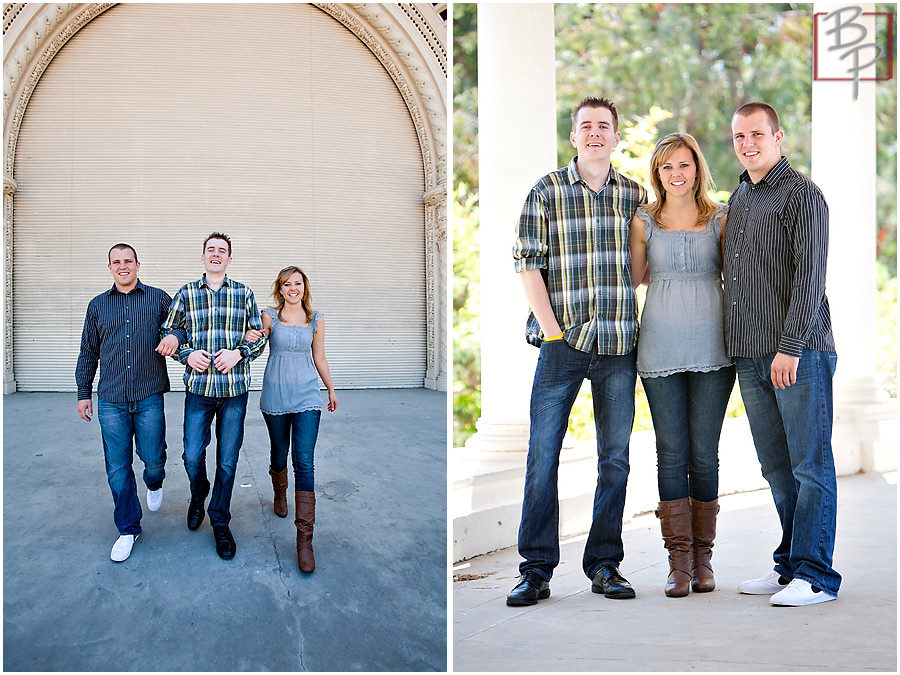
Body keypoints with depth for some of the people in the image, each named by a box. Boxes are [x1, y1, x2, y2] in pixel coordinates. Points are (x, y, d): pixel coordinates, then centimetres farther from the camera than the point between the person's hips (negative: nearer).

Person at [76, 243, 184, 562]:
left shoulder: (158, 299, 6)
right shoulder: (97, 305, 13)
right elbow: (88, 353, 17)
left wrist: (175, 335, -13)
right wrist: (83, 393, 13)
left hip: (149, 397, -2)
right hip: (111, 401, 2)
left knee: (152, 458, -1)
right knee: (118, 468, 2)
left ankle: (154, 483, 37)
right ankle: (128, 529, 14)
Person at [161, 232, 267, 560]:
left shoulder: (244, 294, 5)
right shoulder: (186, 294, 5)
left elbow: (260, 336, 9)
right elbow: (168, 332, 11)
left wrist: (238, 353, -9)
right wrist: (187, 354, -7)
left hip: (235, 388, 0)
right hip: (198, 387, 0)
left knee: (228, 460, 6)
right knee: (192, 456, 3)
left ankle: (220, 522, 21)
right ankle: (198, 497, 35)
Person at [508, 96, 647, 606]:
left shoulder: (636, 196, 11)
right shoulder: (547, 192, 3)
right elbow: (528, 264, -2)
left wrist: (643, 326, 5)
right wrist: (552, 330, -9)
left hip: (620, 344, 3)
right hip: (562, 342, -2)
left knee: (616, 458, 6)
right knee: (543, 455, -2)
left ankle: (605, 565, 18)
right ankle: (536, 570, 6)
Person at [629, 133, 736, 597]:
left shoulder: (720, 219, 5)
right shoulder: (644, 222, 5)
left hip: (711, 349, 0)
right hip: (661, 348, 0)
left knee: (704, 455, 2)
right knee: (672, 454, 1)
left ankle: (703, 558, 14)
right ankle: (679, 561, 8)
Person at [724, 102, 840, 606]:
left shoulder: (802, 194, -4)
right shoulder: (739, 198, 19)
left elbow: (810, 276, -12)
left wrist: (790, 347, -18)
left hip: (799, 353, -7)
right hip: (751, 356, 7)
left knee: (810, 465, -3)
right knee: (777, 468, 11)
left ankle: (815, 576, 2)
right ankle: (790, 566, 19)